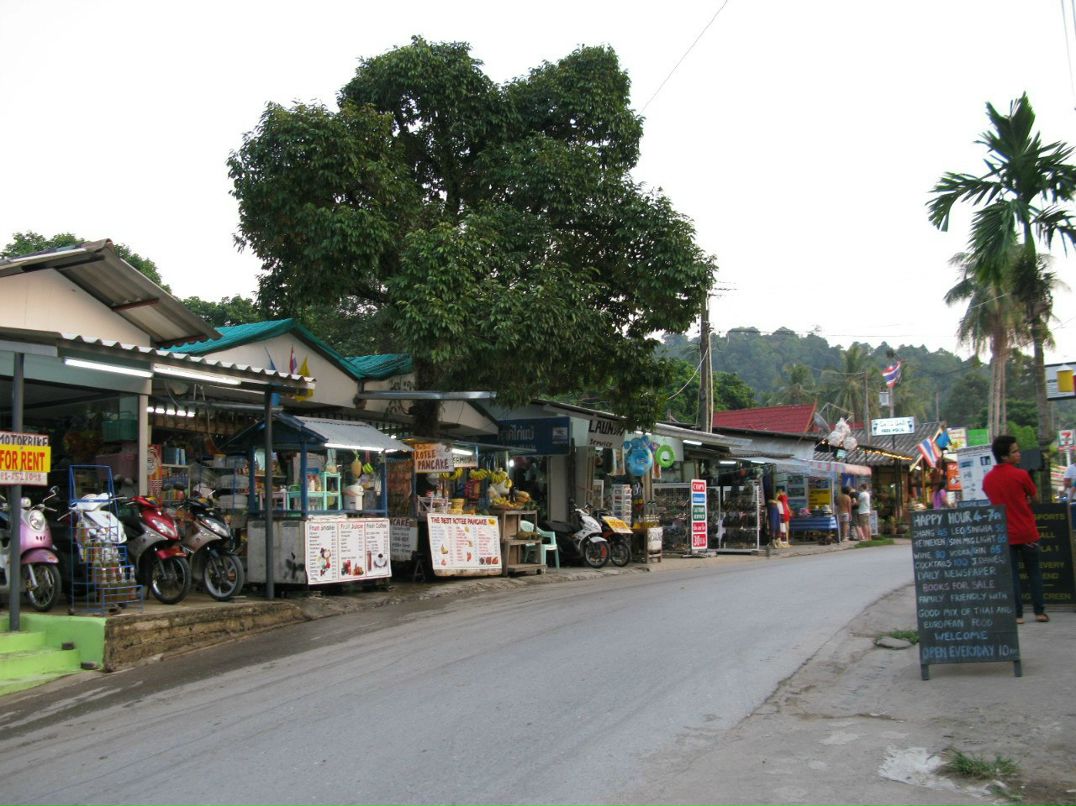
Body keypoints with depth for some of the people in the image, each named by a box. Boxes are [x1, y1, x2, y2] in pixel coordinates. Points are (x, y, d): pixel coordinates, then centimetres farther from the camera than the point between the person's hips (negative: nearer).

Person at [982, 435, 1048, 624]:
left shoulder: (987, 479, 1)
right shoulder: (1021, 475, -13)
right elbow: (1034, 497, 1)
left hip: (1005, 534, 3)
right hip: (1027, 532, -3)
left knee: (1012, 573, 6)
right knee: (1034, 571, 11)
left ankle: (1017, 614, 4)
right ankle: (1040, 611, 13)